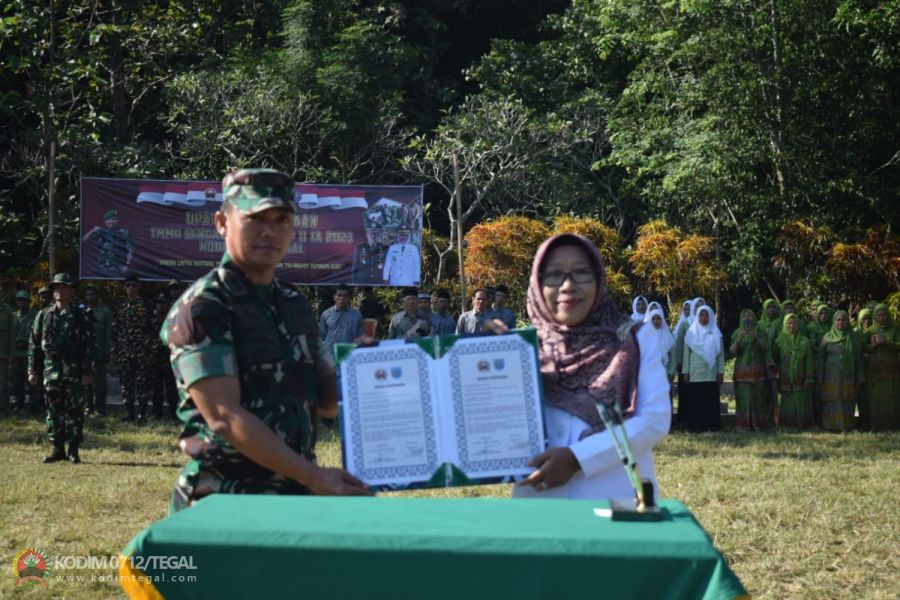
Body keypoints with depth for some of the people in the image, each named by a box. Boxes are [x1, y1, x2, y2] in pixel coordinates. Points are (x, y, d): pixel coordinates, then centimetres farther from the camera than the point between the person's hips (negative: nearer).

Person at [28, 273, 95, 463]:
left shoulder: (80, 317, 1)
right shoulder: (44, 316, 9)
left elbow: (89, 346, -2)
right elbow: (34, 344, 11)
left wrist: (88, 372, -9)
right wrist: (33, 370, 6)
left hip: (74, 371, -3)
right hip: (51, 371, 3)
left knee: (74, 411, -2)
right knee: (54, 411, 5)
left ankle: (73, 450, 4)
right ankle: (58, 449, 13)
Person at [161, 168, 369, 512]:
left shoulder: (295, 305, 11)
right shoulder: (201, 308, -11)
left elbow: (325, 402, 15)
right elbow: (225, 417, -19)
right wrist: (313, 476, -23)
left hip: (295, 497, 7)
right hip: (224, 503, -7)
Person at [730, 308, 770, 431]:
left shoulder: (761, 332, 8)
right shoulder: (737, 333, 9)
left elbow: (765, 349, -4)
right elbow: (733, 352, -1)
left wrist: (756, 338, -20)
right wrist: (739, 339, -18)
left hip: (757, 370, 0)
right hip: (742, 371, 0)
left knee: (757, 398, -4)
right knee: (743, 398, -6)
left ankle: (758, 425, 1)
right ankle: (743, 425, -6)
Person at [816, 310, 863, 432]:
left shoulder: (853, 339, 8)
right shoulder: (827, 338, 5)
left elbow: (858, 360, 8)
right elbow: (820, 358, 3)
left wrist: (859, 380, 3)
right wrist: (819, 377, -4)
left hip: (847, 379, 1)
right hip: (831, 379, -1)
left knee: (846, 404, 0)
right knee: (831, 404, -3)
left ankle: (846, 426, 6)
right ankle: (830, 426, 3)